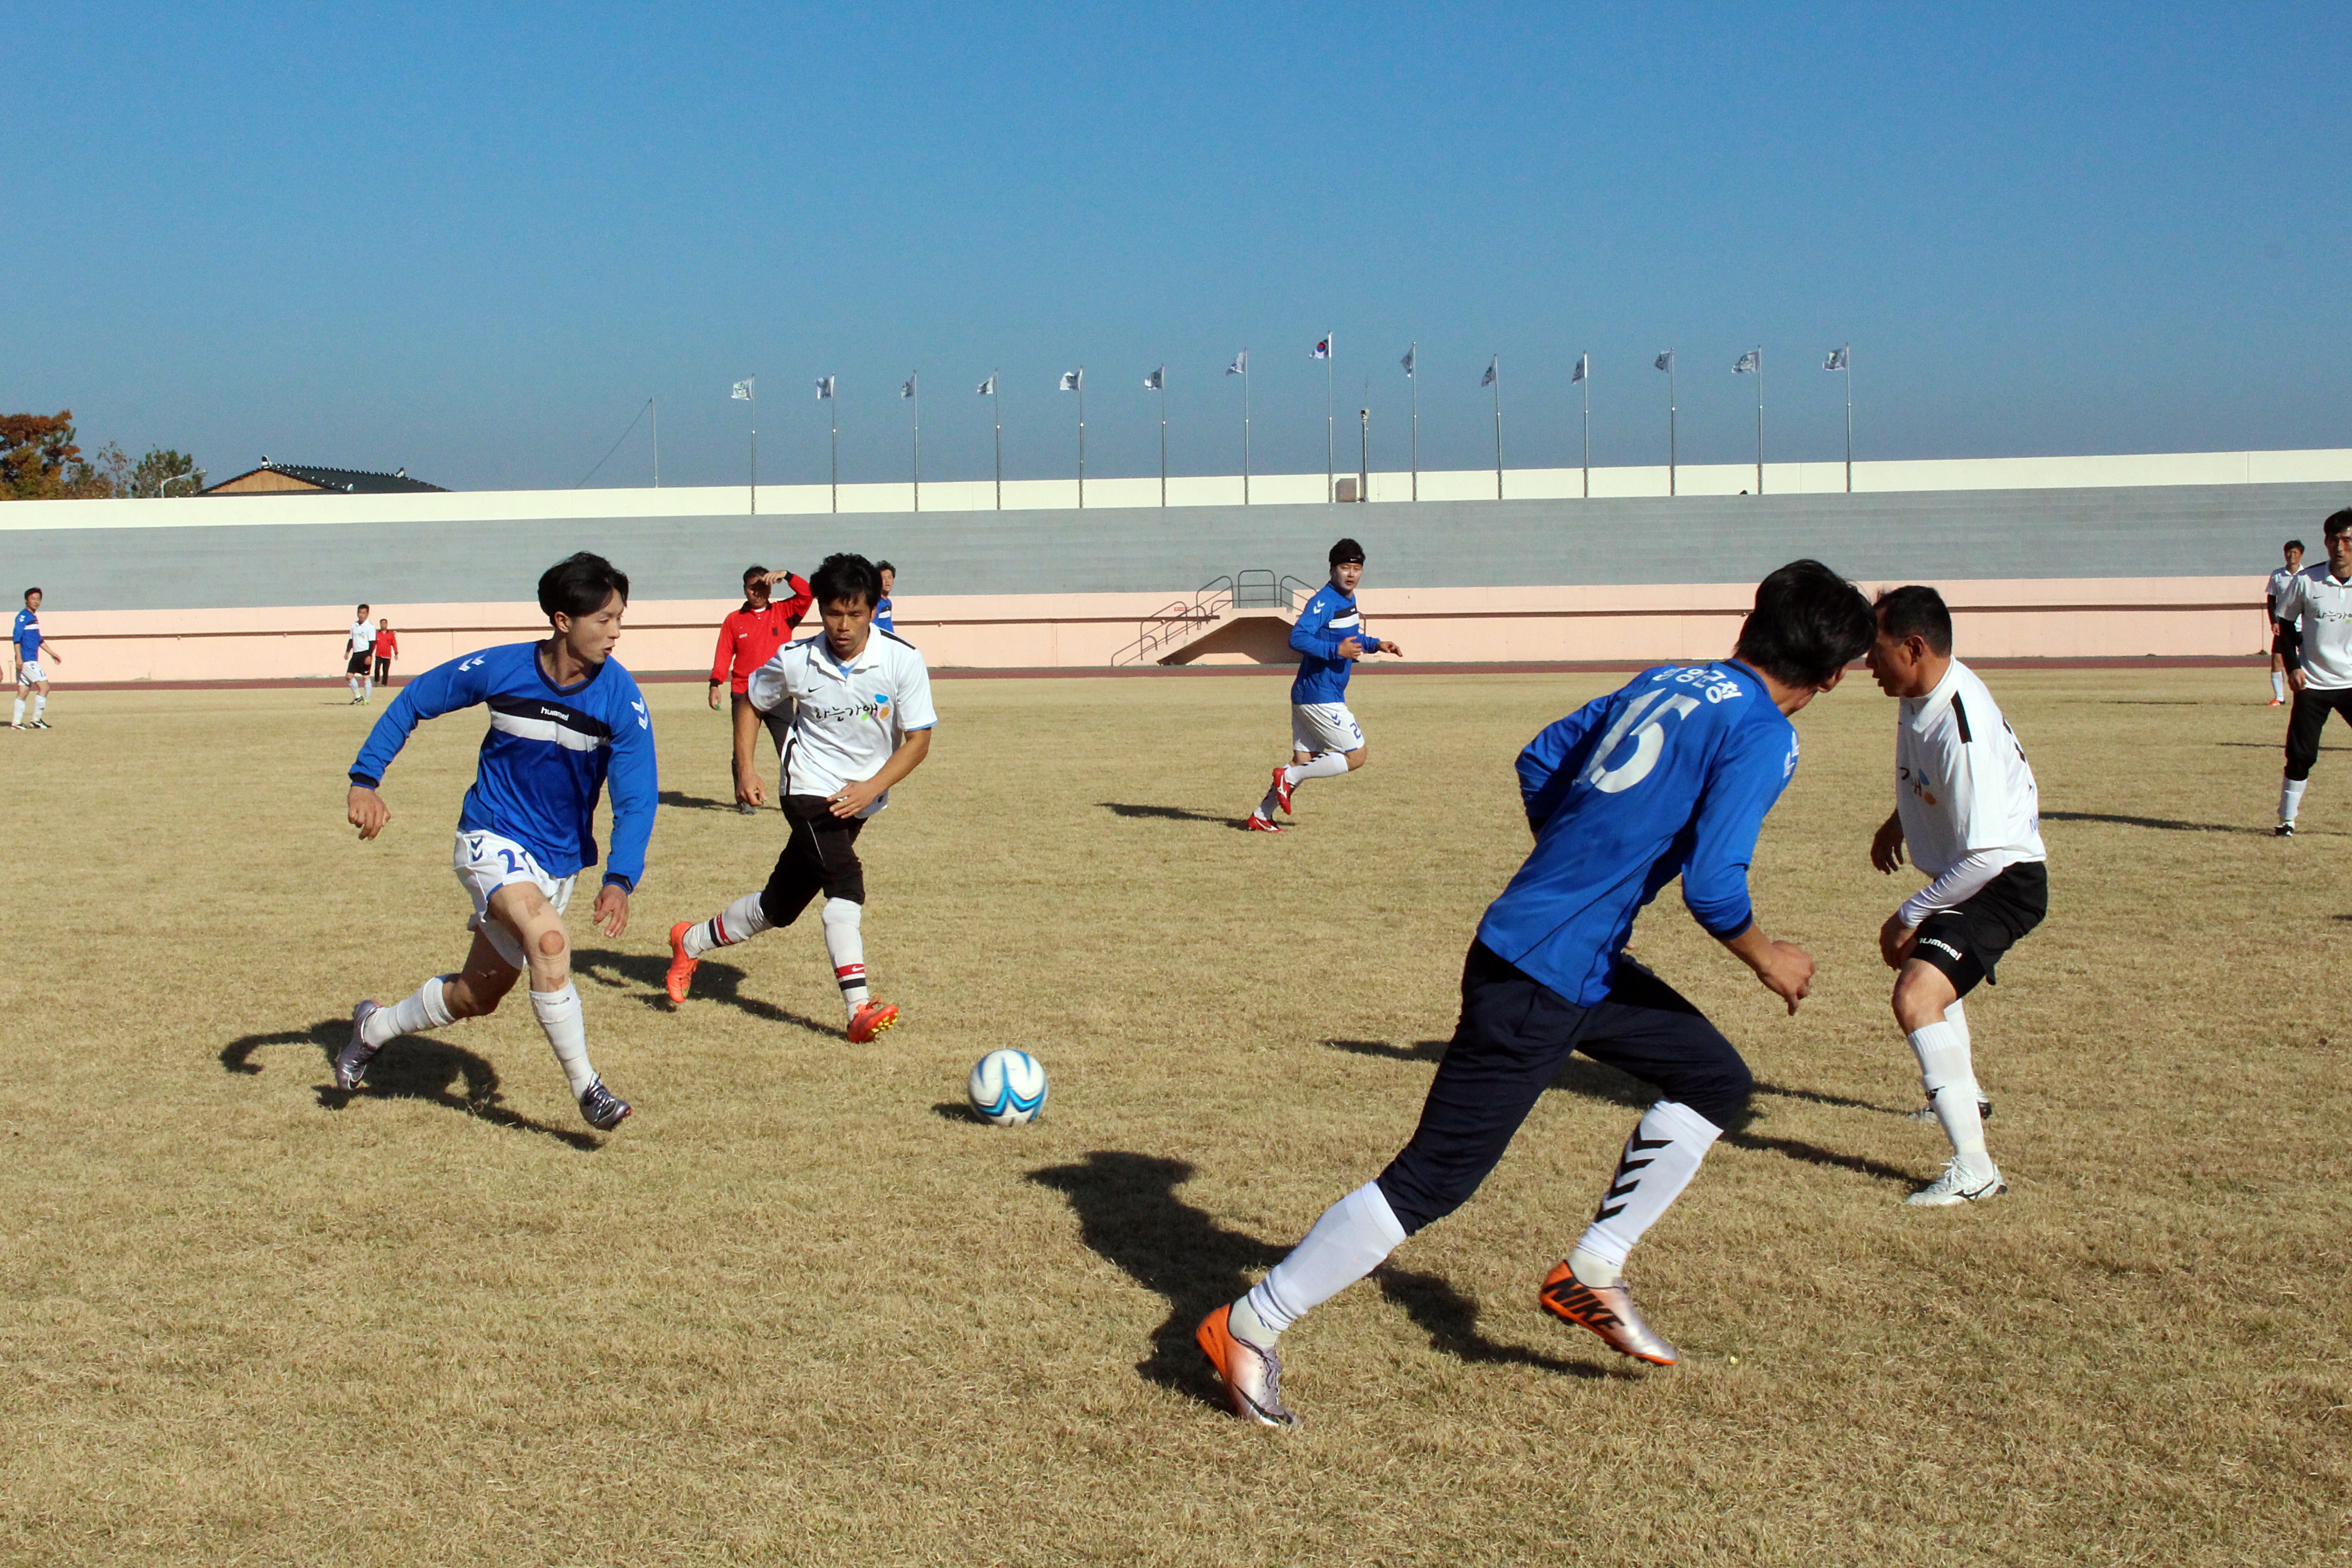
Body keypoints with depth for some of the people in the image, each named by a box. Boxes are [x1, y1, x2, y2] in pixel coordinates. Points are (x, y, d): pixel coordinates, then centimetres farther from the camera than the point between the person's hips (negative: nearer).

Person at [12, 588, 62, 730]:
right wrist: (19, 658, -22)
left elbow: (39, 640, 27)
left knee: (23, 691, 8)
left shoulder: (34, 617, 18)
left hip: (32, 660, 9)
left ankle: (16, 722, 9)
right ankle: (36, 720, -7)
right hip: (26, 660, -9)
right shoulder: (23, 616, -9)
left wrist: (52, 653, 28)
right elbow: (16, 637, -16)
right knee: (44, 687, -10)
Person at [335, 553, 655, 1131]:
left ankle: (377, 1027, 41)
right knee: (549, 940, -31)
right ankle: (585, 1087, -18)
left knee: (478, 997, 13)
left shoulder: (622, 699, -16)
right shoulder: (499, 669, -16)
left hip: (559, 860, 3)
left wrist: (620, 879, -31)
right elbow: (413, 701, 0)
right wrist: (365, 780, -7)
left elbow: (637, 798, -16)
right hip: (493, 839, -3)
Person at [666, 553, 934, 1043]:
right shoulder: (794, 661, -11)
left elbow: (918, 741, -11)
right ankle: (859, 1008, -31)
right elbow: (753, 702, 9)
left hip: (858, 799, 3)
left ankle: (691, 942, 35)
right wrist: (746, 768, 2)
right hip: (809, 789, -3)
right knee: (845, 879, -27)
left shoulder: (903, 661, -14)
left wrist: (871, 787, -22)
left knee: (779, 906, 12)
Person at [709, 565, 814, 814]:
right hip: (744, 696, 1)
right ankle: (744, 799, 8)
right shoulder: (734, 620, 8)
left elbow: (806, 594, -3)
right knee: (741, 751, 0)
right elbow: (724, 654, 4)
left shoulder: (783, 613, 8)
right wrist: (716, 684, -7)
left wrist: (786, 576, -13)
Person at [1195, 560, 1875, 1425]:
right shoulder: (1764, 736, -13)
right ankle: (1249, 1328, 5)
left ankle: (1590, 1276, 21)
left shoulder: (1664, 683, 11)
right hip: (1537, 984, -9)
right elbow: (1713, 886, -20)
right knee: (1433, 1181, -3)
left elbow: (1539, 761, 17)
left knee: (1717, 1080, 18)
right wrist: (1766, 957, -1)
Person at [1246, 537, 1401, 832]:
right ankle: (1289, 778, -3)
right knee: (1356, 756, -5)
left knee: (1304, 761, 10)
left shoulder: (1348, 599, 14)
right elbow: (1298, 638, -27)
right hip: (1321, 697, -10)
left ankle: (1261, 816, 13)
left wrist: (1376, 645, 15)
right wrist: (1337, 651, -28)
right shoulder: (1324, 601, -16)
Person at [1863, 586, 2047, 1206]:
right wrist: (1899, 821, 19)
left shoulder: (1963, 730, -33)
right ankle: (1965, 1094, 62)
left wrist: (1911, 915, -25)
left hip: (2004, 881, -11)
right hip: (1965, 871, 11)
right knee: (1919, 959, 35)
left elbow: (1985, 855, -33)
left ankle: (1975, 1169, -27)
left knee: (1916, 997, -29)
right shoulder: (1923, 694, -5)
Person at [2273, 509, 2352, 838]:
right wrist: (2293, 666, -1)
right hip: (2313, 684, 0)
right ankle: (2287, 820, 12)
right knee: (2300, 755, -1)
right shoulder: (2306, 580, -5)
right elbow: (2285, 622, 7)